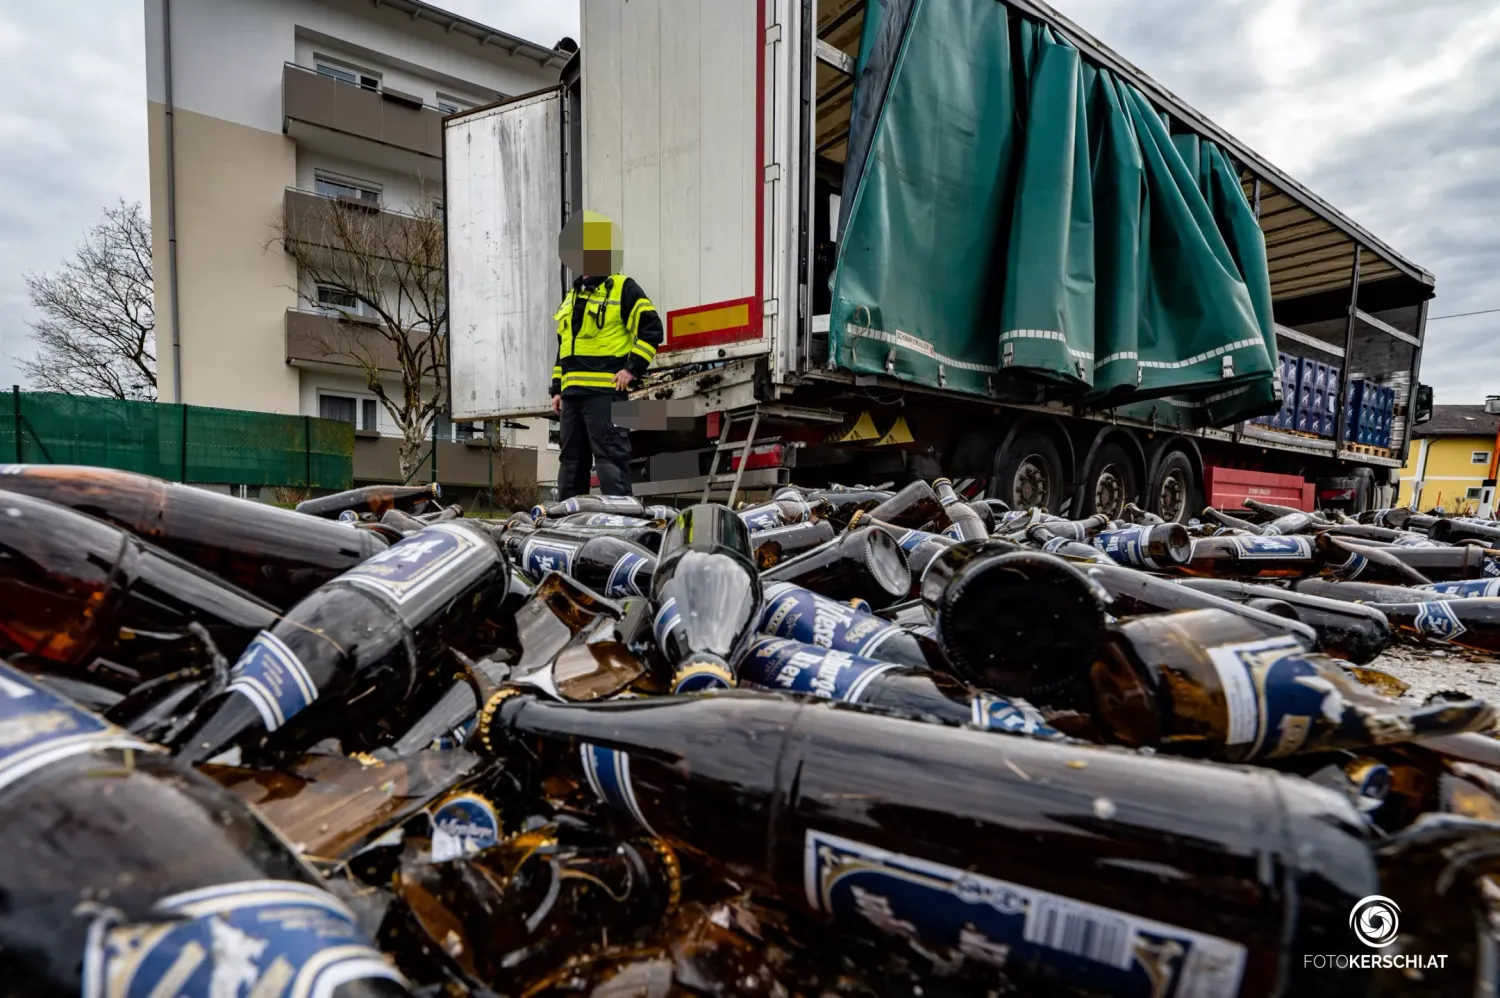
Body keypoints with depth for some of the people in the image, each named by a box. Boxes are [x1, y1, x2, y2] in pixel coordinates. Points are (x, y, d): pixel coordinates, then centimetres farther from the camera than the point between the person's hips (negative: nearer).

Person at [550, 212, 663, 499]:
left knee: (610, 459, -10)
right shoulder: (571, 296, 24)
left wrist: (633, 368, -15)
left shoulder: (623, 288, 1)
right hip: (572, 392, 8)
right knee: (570, 461, 11)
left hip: (606, 391, -8)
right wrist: (557, 388, 20)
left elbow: (651, 329, -8)